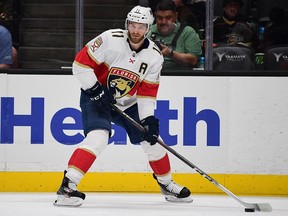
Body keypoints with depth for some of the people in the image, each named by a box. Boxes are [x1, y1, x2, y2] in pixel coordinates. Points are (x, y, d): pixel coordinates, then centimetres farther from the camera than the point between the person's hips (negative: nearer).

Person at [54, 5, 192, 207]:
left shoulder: (154, 56, -8)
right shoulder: (110, 40, -22)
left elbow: (147, 92, -3)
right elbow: (81, 63, -19)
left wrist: (148, 119, -12)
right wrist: (95, 89, -22)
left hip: (128, 103, 5)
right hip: (97, 97, -5)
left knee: (152, 139, 8)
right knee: (98, 137, -27)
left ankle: (167, 184, 31)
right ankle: (67, 186, -30)